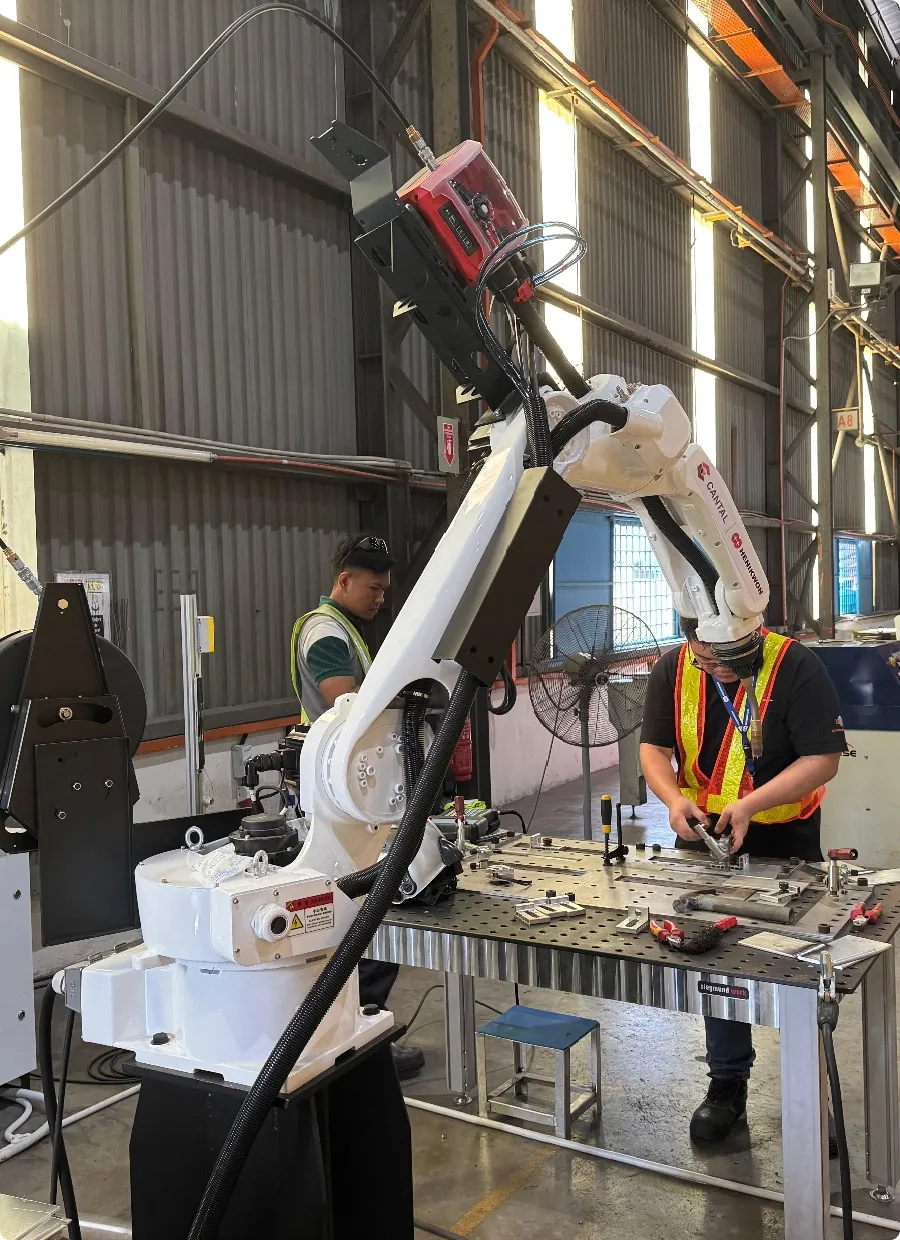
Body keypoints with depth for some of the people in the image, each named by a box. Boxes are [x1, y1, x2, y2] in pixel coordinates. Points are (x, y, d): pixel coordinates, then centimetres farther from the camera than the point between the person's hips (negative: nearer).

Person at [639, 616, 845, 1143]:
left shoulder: (798, 667, -20)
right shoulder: (672, 669, -6)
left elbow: (823, 759, -19)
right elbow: (654, 748, -1)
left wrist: (750, 804, -28)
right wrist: (674, 799, -20)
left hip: (784, 840, -3)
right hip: (704, 837, 3)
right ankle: (728, 1081, 27)